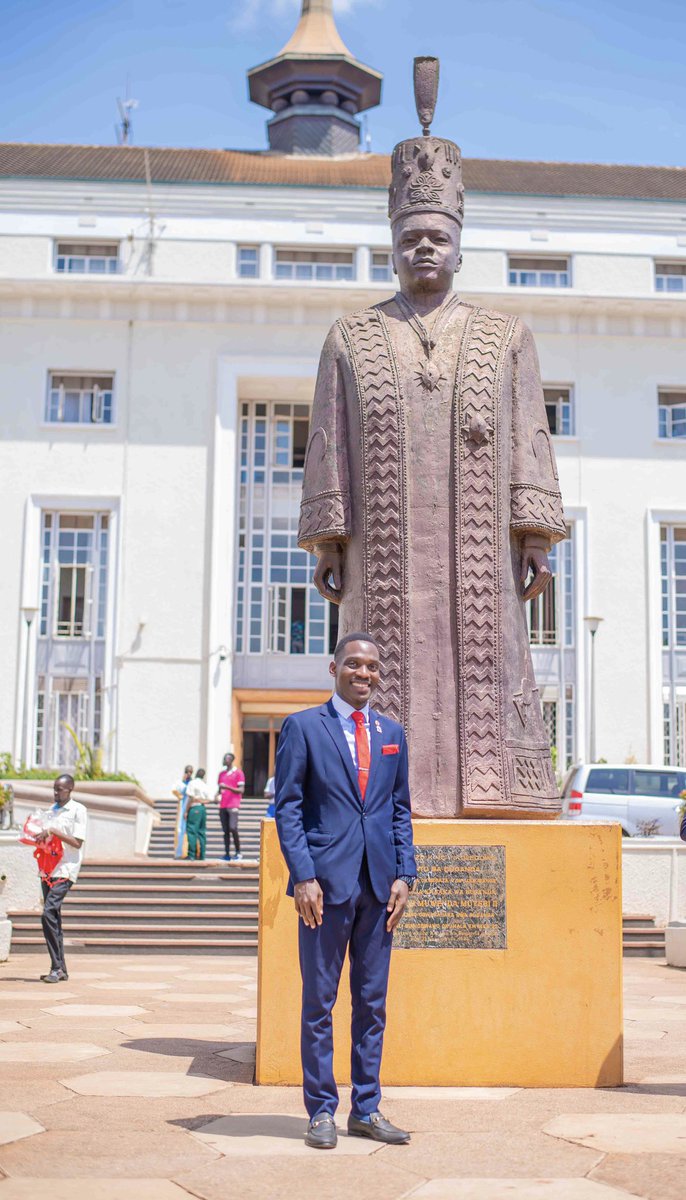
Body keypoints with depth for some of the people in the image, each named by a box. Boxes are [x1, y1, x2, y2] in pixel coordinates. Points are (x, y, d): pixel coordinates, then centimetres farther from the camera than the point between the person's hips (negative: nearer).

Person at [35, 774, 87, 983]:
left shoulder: (78, 810, -4)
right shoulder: (52, 810, 18)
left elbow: (77, 843, -10)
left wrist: (54, 831, -16)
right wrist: (41, 837, 2)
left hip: (65, 871, -8)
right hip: (48, 870, 8)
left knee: (48, 915, -19)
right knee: (53, 918, 7)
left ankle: (57, 968, -15)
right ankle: (60, 969, 12)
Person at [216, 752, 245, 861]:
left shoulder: (238, 773, 0)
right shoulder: (222, 774, 18)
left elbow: (241, 790, -5)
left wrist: (227, 787, -16)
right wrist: (218, 795, 2)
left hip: (233, 806, -6)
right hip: (223, 806, 6)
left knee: (233, 828, -13)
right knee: (225, 831, 3)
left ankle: (238, 853, -3)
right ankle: (227, 854, 3)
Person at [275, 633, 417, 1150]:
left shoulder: (392, 733, 13)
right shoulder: (303, 727, 0)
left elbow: (401, 810, 15)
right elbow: (288, 807, -3)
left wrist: (404, 875, 4)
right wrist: (303, 876, -12)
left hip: (379, 885, 4)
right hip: (326, 881, -4)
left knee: (373, 1001, 9)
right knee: (319, 1001, 3)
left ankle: (366, 1109, 19)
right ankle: (322, 1111, 13)